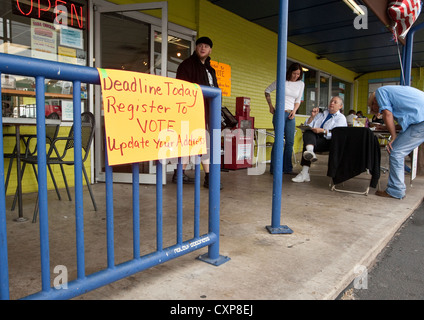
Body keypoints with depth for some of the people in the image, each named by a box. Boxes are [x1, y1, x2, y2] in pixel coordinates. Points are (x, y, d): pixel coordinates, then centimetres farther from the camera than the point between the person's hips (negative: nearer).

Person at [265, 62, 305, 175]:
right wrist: (271, 106, 1)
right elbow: (267, 91, 7)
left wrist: (294, 111, -2)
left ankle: (287, 168, 13)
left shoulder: (301, 84, 10)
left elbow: (298, 100, 17)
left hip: (290, 115, 5)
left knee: (290, 142, 4)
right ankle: (274, 169, 1)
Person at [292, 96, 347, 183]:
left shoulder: (341, 118, 12)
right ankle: (310, 152, -57)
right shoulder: (321, 115, 30)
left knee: (306, 145, -32)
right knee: (308, 132, -32)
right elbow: (308, 126, 20)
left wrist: (322, 131, -18)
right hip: (314, 138, 5)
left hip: (327, 141, -4)